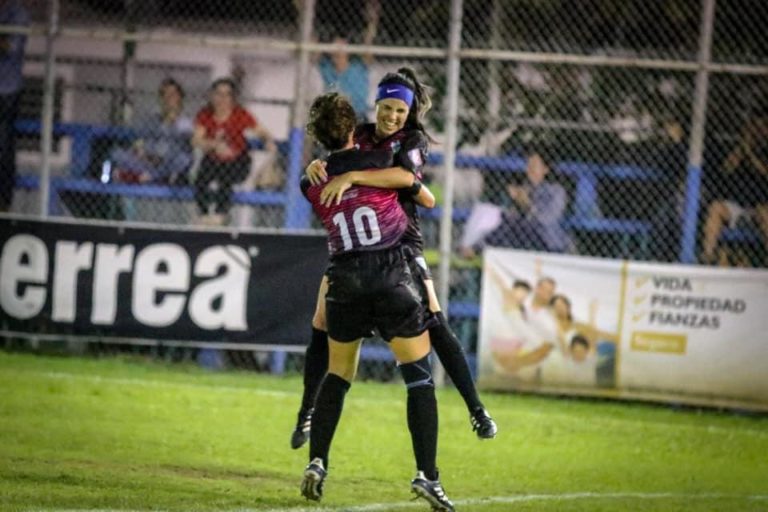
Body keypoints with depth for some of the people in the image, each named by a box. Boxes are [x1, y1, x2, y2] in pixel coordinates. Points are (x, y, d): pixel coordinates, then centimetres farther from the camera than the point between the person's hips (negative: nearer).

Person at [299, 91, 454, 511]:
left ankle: (317, 463, 9)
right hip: (393, 279, -3)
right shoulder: (383, 162, -3)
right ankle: (426, 473, -10)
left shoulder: (313, 183, 2)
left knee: (337, 375, 18)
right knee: (419, 376, -1)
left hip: (344, 283, 3)